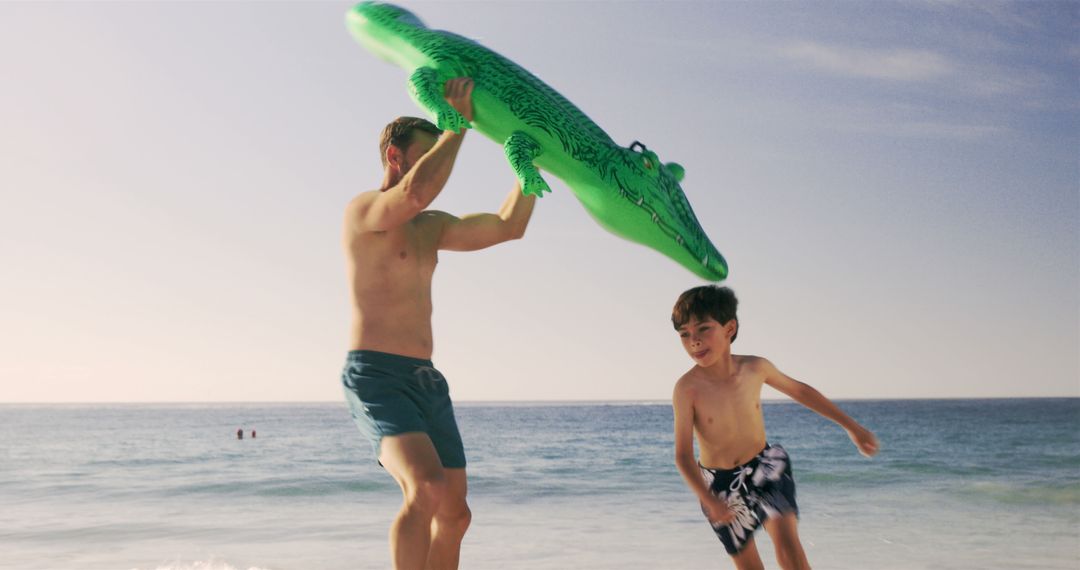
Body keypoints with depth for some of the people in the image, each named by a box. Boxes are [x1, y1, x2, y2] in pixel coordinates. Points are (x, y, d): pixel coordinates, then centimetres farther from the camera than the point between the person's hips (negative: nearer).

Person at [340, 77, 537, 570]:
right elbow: (416, 192, -25)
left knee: (453, 513, 6)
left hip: (427, 381, 9)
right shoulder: (363, 210, -4)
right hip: (375, 376, -8)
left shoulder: (432, 226, 21)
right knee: (426, 490, -28)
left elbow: (509, 226, 19)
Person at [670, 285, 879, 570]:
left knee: (787, 541, -21)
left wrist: (851, 426, 12)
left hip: (764, 468, 1)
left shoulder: (755, 368, -13)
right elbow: (683, 455, -23)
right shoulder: (687, 388, -23)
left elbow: (799, 390, 6)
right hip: (720, 483, -1)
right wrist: (709, 501, -39)